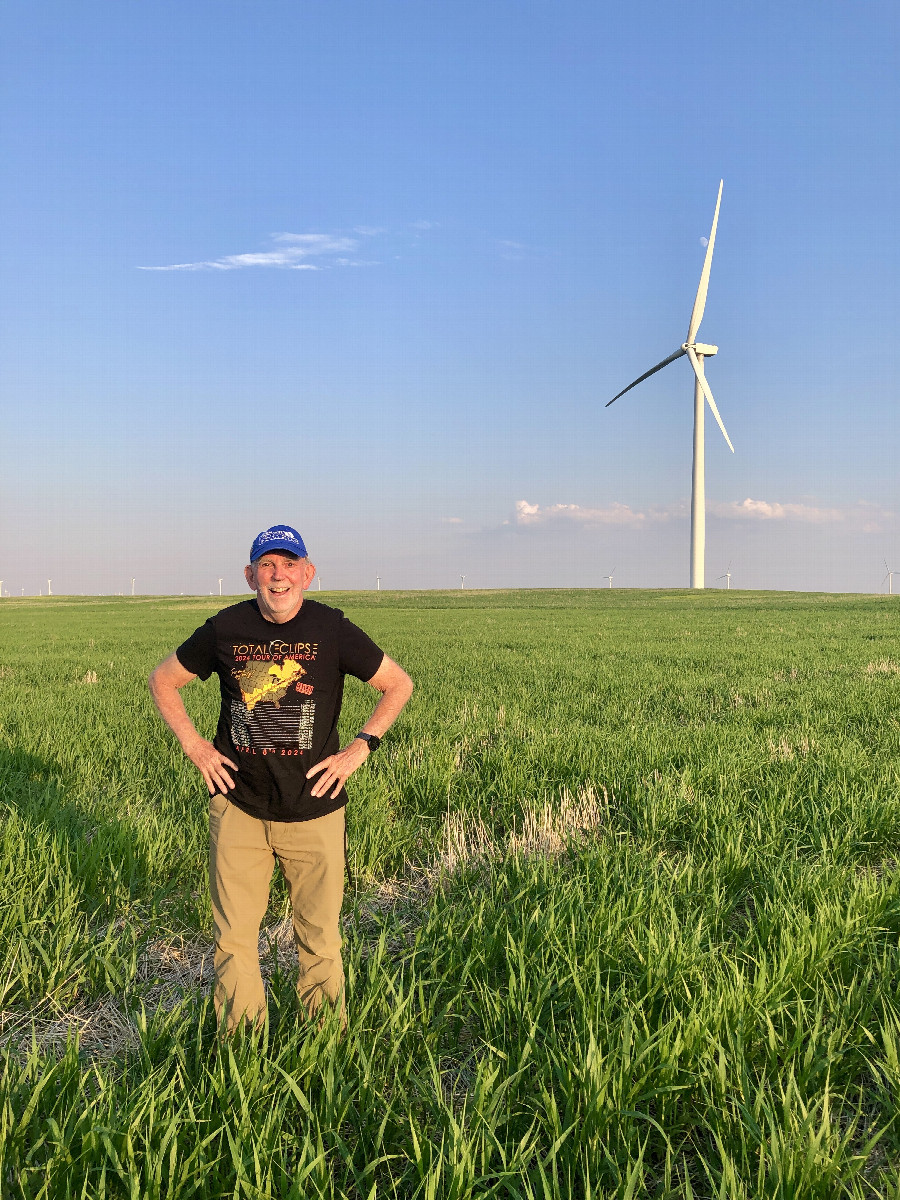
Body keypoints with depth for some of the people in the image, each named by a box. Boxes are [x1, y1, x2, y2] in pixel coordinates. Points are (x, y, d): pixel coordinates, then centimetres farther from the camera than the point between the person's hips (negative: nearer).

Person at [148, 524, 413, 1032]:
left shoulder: (332, 629, -7)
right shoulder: (225, 629, -3)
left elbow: (399, 684, 4)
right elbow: (163, 680, 12)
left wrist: (359, 749, -4)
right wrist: (195, 746, 2)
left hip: (314, 810, -1)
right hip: (238, 806, 1)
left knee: (320, 936, 8)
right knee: (234, 937, 8)